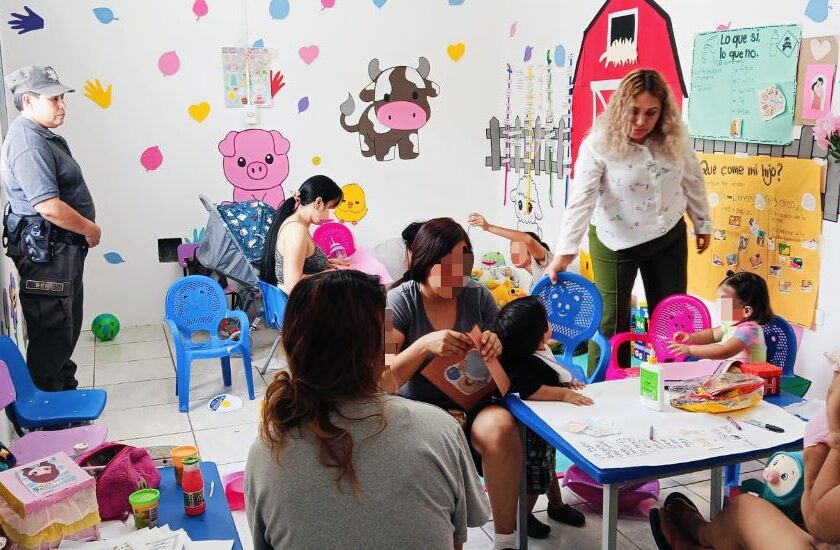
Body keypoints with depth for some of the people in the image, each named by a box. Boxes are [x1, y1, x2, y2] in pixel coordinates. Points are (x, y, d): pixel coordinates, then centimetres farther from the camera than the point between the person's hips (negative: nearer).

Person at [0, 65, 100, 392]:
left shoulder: (41, 138, 14)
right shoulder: (28, 144, -20)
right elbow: (50, 207, -27)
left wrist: (85, 230, 13)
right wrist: (90, 229, -14)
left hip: (61, 251, 11)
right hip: (46, 254, -11)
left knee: (66, 331, 20)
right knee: (51, 335, -1)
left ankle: (66, 397, 34)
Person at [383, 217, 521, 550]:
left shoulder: (478, 296, 2)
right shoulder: (399, 303, -7)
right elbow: (382, 381, -13)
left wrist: (496, 345, -13)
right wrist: (424, 345, -30)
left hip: (472, 406, 3)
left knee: (501, 427, -31)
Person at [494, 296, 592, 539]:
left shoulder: (536, 354, -2)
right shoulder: (528, 363, -33)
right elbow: (529, 389, -50)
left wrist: (567, 383, 4)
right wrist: (564, 393, -47)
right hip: (533, 430, -10)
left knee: (547, 466, 28)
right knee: (536, 475, 9)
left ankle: (557, 505, 49)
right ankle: (524, 517, 30)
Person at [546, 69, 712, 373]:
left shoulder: (675, 137, -9)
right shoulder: (599, 144, -22)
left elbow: (692, 181, 6)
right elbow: (581, 201, -30)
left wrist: (702, 224, 14)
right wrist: (564, 253, -38)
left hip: (669, 237, 4)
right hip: (616, 242, -4)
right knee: (611, 320, 2)